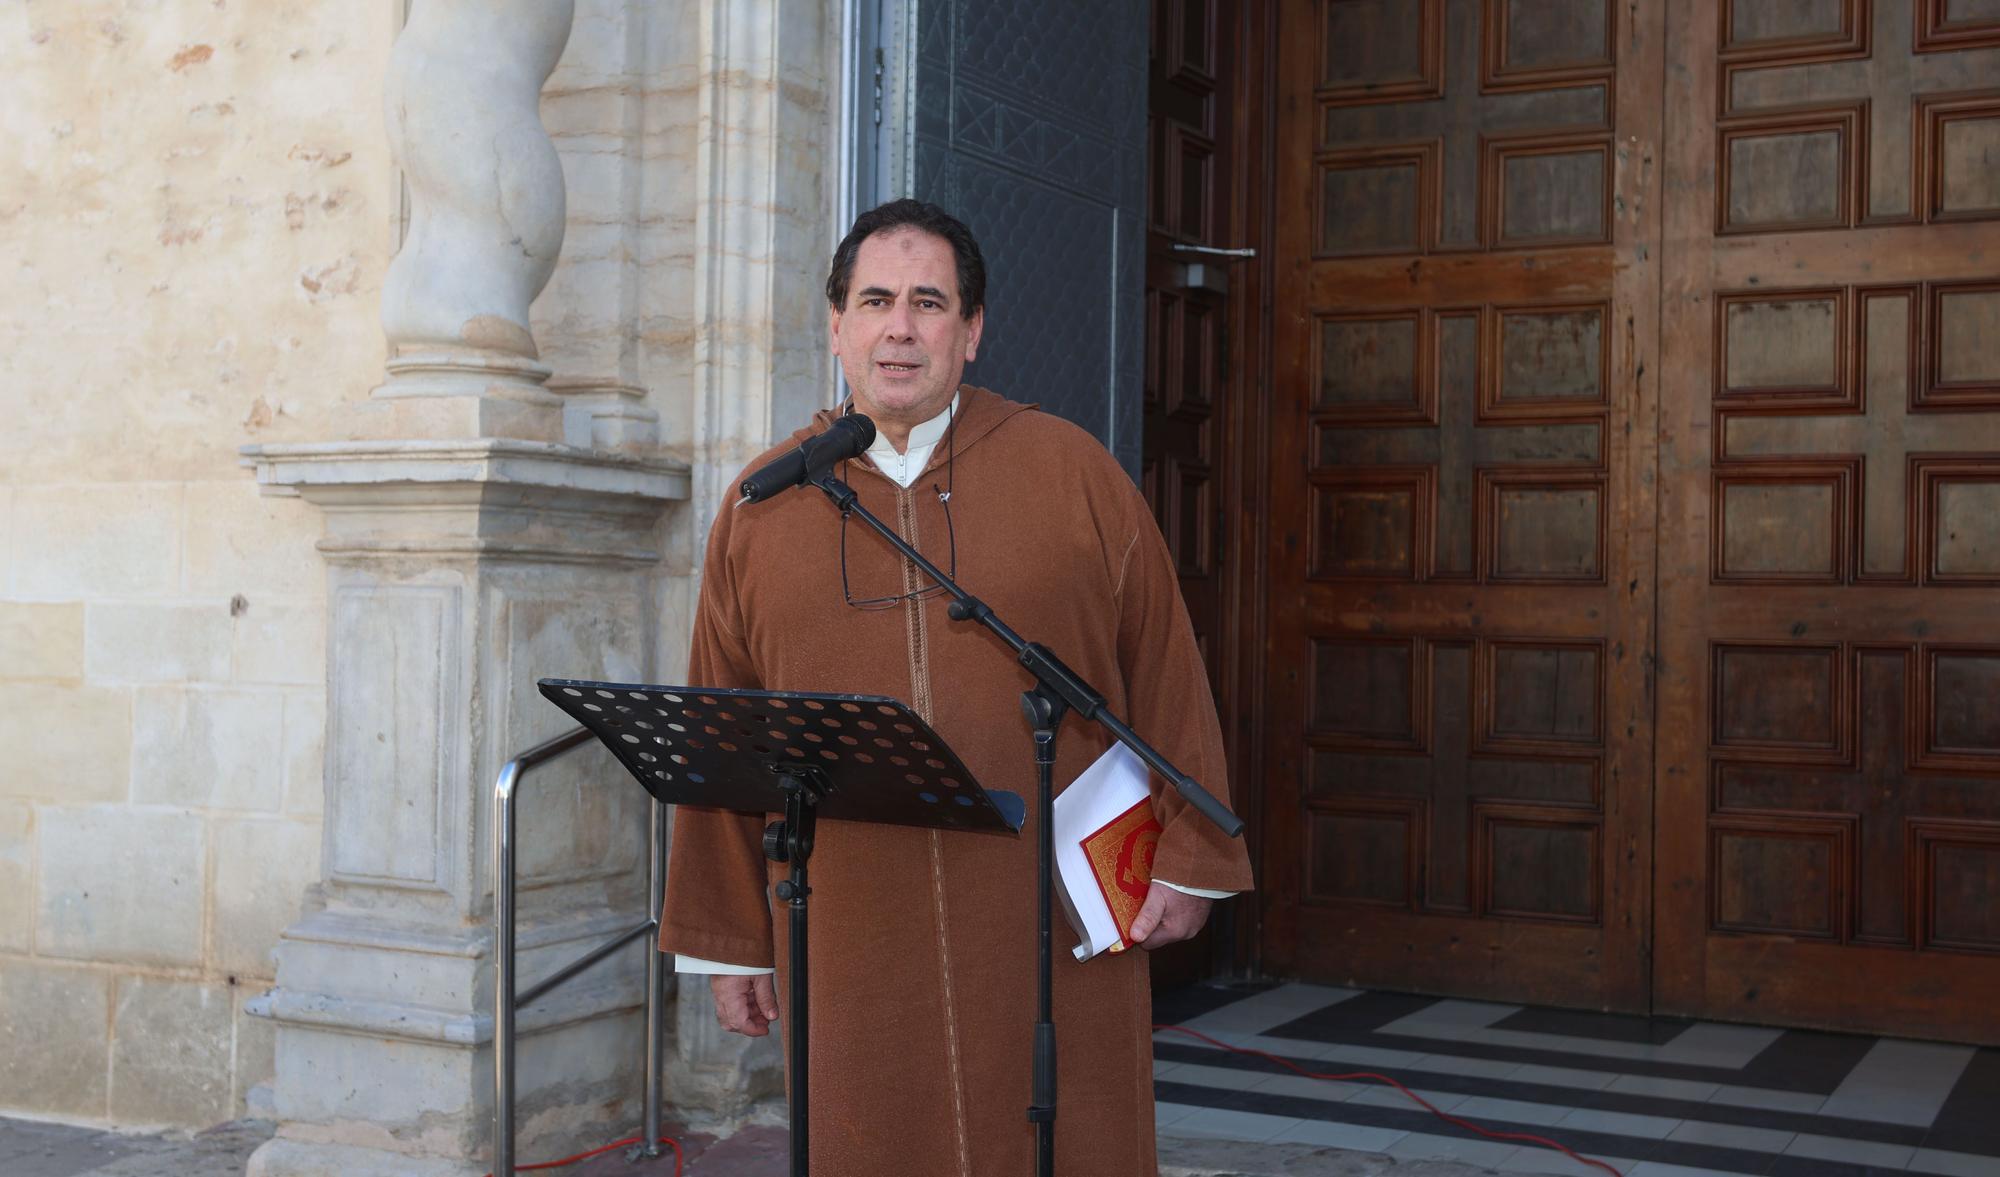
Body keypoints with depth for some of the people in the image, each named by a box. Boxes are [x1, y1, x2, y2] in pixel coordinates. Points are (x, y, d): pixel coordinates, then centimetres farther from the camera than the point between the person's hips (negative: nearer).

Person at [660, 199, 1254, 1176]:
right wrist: (727, 941, 9)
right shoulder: (763, 509, 7)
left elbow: (1166, 676, 4)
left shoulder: (1072, 474, 3)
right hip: (852, 940, 1)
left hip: (1054, 932, -1)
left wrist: (1187, 859, 1)